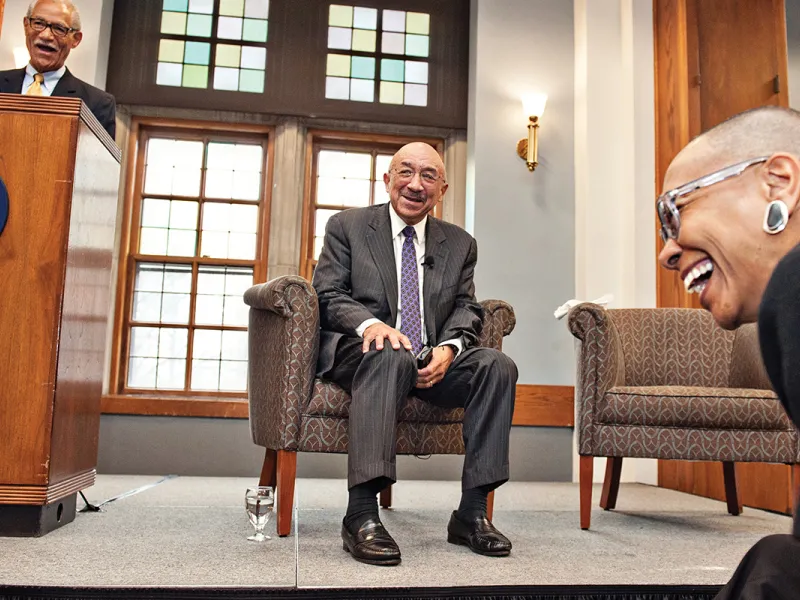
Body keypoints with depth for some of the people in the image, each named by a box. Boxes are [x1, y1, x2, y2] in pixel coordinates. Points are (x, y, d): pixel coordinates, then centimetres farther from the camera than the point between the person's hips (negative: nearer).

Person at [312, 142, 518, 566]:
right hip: (360, 353, -3)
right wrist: (369, 324, -22)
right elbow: (327, 294, 0)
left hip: (432, 362, 4)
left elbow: (466, 308, 10)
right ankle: (360, 514, -39)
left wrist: (449, 347, -14)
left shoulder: (460, 244, 18)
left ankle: (472, 512, -20)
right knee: (390, 355, -38)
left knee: (497, 365, -23)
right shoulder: (347, 226, 10)